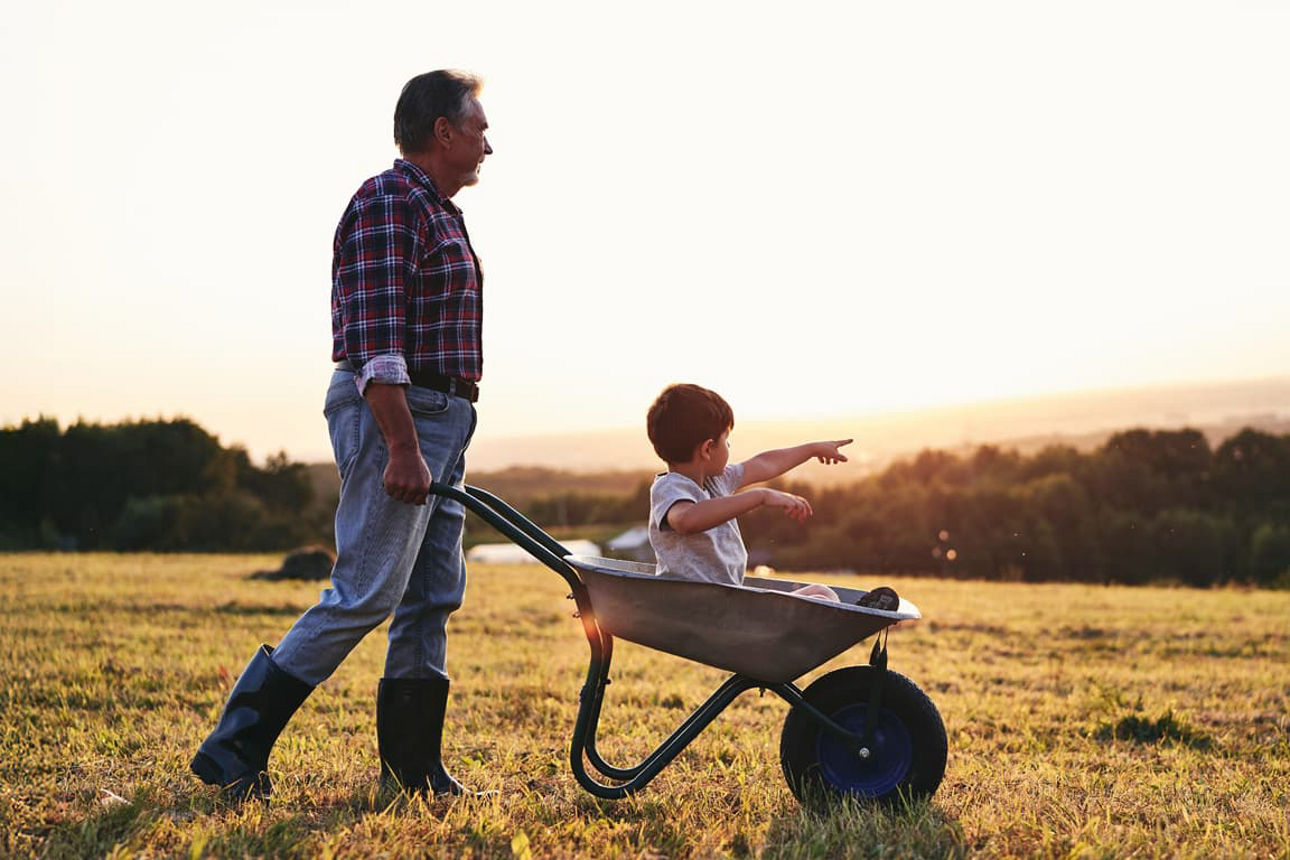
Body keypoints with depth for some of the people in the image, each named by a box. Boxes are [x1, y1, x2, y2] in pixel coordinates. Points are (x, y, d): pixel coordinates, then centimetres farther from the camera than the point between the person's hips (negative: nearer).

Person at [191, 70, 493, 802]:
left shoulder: (439, 214, 21)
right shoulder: (387, 205, -11)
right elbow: (375, 339, -20)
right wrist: (402, 447, -26)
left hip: (439, 419, 10)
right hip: (394, 414, -10)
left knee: (434, 598, 9)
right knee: (366, 595, -12)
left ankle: (414, 766, 15)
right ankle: (235, 749, -6)